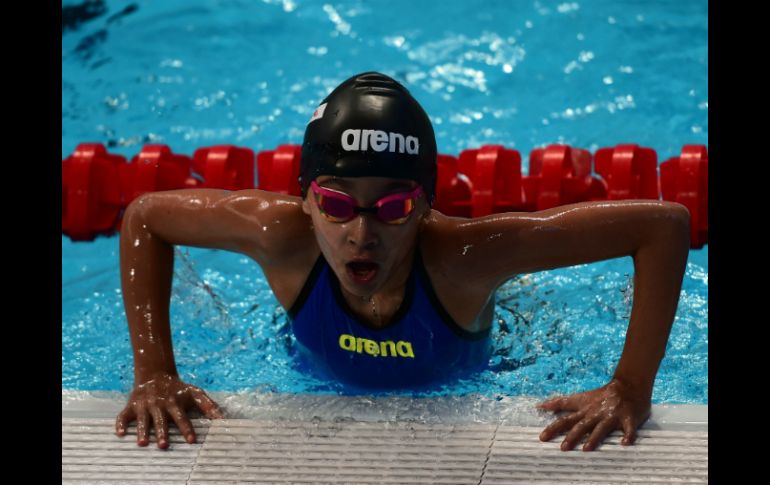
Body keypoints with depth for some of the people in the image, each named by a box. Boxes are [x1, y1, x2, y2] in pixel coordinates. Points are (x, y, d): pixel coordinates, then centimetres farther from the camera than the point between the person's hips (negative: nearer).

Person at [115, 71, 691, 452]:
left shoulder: (462, 254, -49)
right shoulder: (284, 237, -45)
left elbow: (665, 223, -48)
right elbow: (143, 217, -27)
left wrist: (631, 389, -50)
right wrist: (153, 374, -32)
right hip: (323, 392, 1)